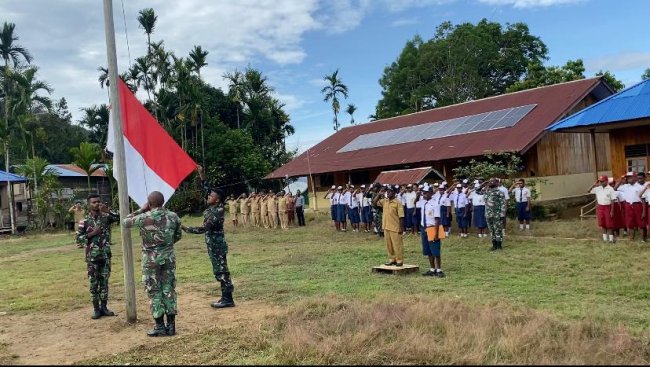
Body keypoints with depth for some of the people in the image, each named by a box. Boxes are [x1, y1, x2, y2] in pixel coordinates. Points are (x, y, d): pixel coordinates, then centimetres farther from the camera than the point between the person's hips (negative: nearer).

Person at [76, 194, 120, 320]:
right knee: (94, 283, 5)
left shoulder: (106, 217, 2)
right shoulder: (85, 220, -2)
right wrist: (92, 233, -16)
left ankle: (104, 307, 18)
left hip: (106, 255, 2)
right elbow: (78, 238, -4)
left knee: (104, 281, 8)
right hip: (92, 257, -2)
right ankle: (96, 309, 14)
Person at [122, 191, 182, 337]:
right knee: (169, 289, 9)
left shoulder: (144, 218, -12)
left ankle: (160, 326, 8)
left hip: (151, 258, -3)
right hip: (169, 256, 3)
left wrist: (141, 210, 8)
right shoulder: (173, 216, -2)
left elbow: (125, 222, 6)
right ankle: (171, 325, 13)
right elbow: (178, 236, 10)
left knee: (154, 292, 5)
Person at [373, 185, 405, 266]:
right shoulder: (384, 201, 7)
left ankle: (399, 261, 8)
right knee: (389, 245, 12)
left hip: (395, 228, -6)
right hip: (386, 227, 7)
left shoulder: (398, 202, -10)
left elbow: (401, 216, -12)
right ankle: (392, 259, 22)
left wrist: (401, 227, -15)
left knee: (397, 245, 1)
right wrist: (380, 194, 1)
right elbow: (375, 202, 13)